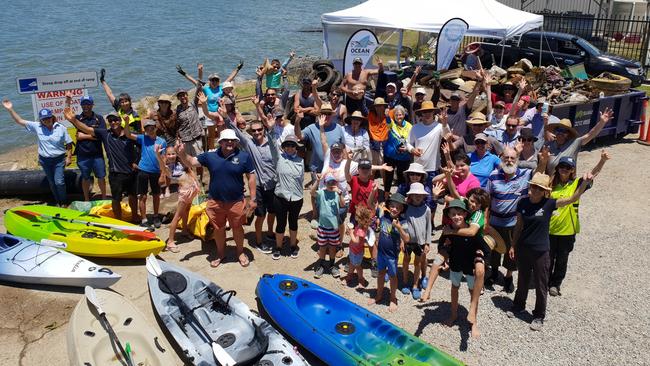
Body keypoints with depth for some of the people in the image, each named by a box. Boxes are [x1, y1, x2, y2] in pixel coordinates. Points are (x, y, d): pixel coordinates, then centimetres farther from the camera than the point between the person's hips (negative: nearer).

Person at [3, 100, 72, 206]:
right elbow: (20, 121, -3)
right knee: (52, 183, 12)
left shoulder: (61, 128, -8)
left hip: (59, 159, -3)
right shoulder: (36, 127, -4)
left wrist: (69, 157, -7)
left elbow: (69, 143, -3)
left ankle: (63, 202, 10)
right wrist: (10, 110, -12)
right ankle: (58, 201, 27)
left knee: (59, 182, -8)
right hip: (44, 160, 3)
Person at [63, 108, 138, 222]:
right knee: (116, 199, 7)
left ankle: (134, 217, 39)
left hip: (132, 171, 1)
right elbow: (87, 129, -13)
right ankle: (119, 221, 24)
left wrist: (136, 162, -1)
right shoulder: (105, 134, -3)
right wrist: (73, 120, -28)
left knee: (133, 195, 18)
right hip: (116, 173, -1)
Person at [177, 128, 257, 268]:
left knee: (237, 228, 14)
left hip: (236, 202, -2)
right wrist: (182, 153, -17)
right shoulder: (210, 156, -4)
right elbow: (191, 162, 4)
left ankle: (240, 252, 37)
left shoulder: (244, 156, -9)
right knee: (218, 229, 18)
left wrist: (253, 199, -5)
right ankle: (220, 253, 39)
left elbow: (251, 177, -4)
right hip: (215, 202, 2)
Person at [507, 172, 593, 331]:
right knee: (522, 280, 21)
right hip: (523, 248, 3)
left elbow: (573, 199, -22)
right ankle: (519, 305, 43)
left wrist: (585, 182, -37)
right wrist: (513, 245, 8)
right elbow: (519, 225, 4)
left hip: (541, 251, -3)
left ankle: (539, 316, 26)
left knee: (541, 285, 9)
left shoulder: (549, 204, -13)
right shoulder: (523, 202, -5)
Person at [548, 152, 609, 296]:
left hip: (567, 230, 0)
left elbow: (593, 173, -16)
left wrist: (602, 160, -33)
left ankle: (556, 284, 32)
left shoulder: (576, 184, -7)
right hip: (549, 229, 1)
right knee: (548, 258, 13)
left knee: (562, 260, 14)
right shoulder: (551, 183, -3)